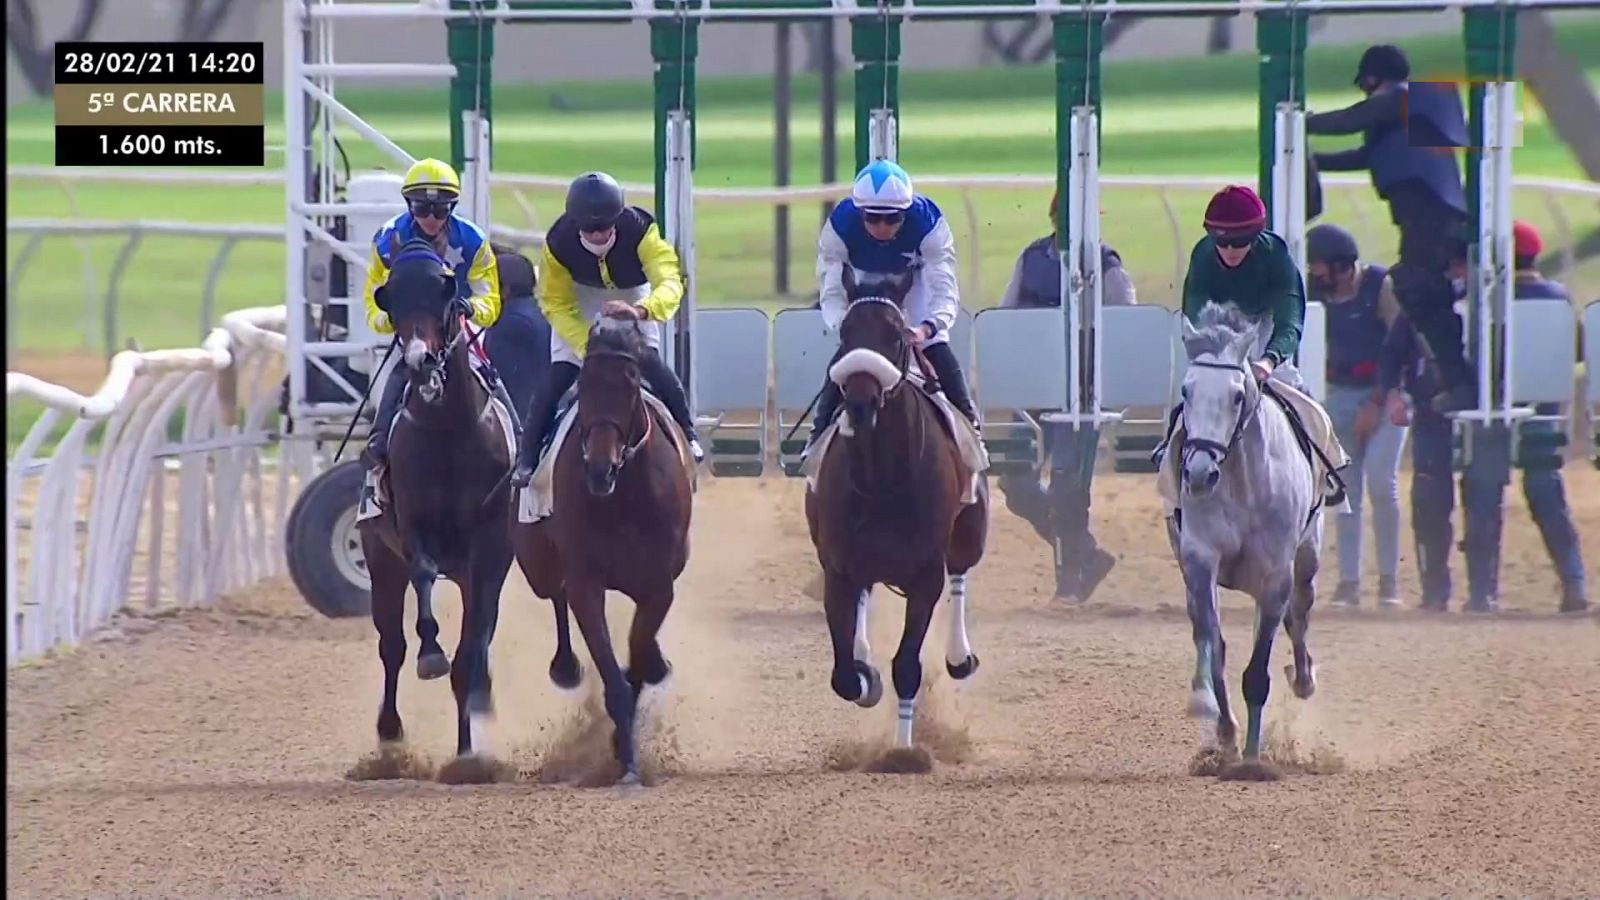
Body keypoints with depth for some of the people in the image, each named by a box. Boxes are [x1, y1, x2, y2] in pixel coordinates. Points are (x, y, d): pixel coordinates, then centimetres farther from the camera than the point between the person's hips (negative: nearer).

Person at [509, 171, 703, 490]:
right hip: (579, 299, 0)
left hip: (633, 296, 0)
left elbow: (670, 283, -48)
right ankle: (527, 457, 1)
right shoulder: (559, 243, -32)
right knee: (559, 374, -10)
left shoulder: (640, 231, -37)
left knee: (650, 363, -17)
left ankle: (687, 436, 4)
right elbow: (556, 304, -21)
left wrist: (640, 311, -70)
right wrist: (588, 345, -34)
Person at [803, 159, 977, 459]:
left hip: (916, 279, 0)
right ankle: (819, 434, -3)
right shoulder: (840, 225, -36)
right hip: (864, 282, 0)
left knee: (938, 351, -13)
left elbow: (945, 292, -41)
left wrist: (927, 328, -60)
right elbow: (831, 293, -32)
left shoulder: (929, 223, -39)